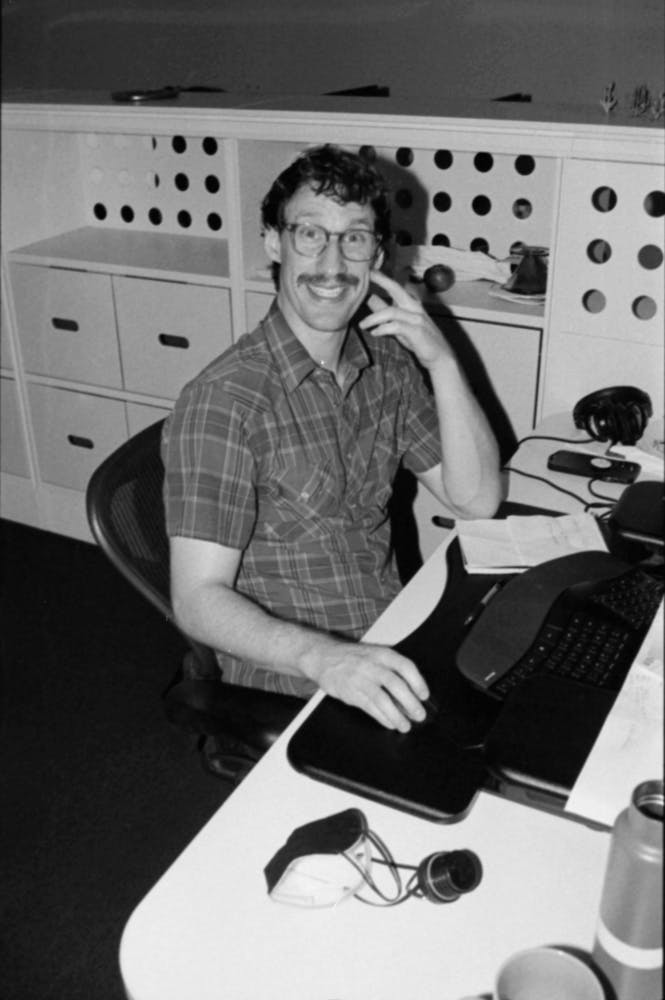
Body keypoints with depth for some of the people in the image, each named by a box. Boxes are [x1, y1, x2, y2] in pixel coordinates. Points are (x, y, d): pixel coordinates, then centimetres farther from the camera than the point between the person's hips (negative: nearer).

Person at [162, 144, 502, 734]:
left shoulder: (388, 365, 3)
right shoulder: (221, 402, -18)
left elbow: (476, 500, 0)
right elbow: (198, 600, -22)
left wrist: (443, 363, -12)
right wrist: (323, 657, -39)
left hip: (393, 645, 6)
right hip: (289, 690, -6)